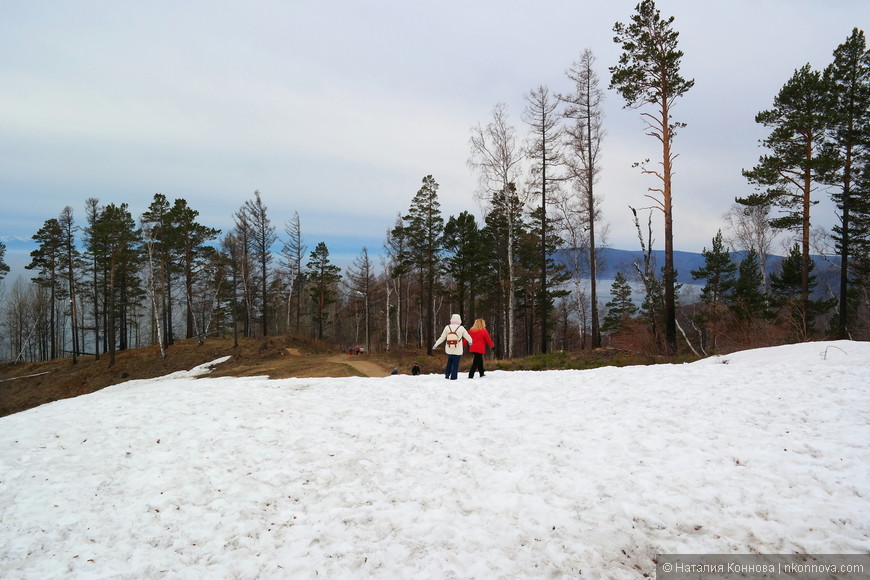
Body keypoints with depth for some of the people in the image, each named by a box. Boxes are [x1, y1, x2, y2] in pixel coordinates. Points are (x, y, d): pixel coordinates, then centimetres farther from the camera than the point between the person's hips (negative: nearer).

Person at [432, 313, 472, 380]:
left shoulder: (447, 327, -6)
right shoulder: (461, 328, -11)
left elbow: (442, 338, -1)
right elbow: (467, 336, 3)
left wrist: (436, 345, 11)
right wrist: (470, 341, 24)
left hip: (449, 350, 3)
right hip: (457, 351, -3)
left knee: (449, 362, 24)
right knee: (455, 364, 6)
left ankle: (447, 374, 19)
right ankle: (453, 377, 4)